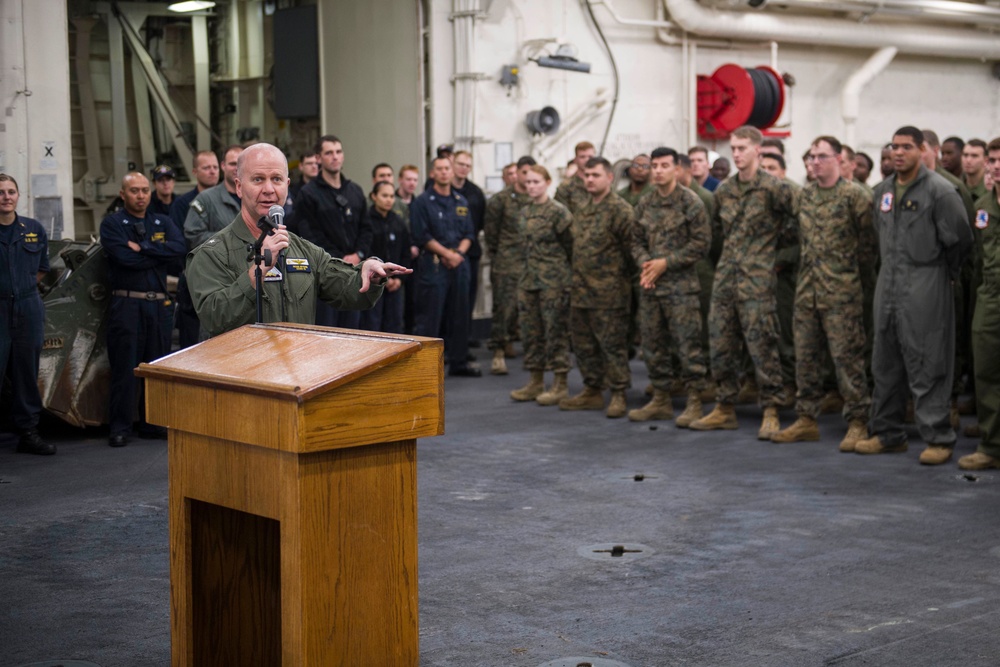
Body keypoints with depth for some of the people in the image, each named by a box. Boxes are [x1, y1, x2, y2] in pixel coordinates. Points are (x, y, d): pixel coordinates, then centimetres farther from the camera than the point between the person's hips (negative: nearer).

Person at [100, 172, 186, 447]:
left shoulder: (163, 223, 14)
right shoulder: (112, 224, 2)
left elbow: (179, 248, -6)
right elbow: (123, 257, -15)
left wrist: (143, 248, -12)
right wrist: (159, 254, -5)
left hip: (160, 304, 4)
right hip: (126, 304, -4)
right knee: (125, 368, -3)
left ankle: (152, 424, 17)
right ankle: (120, 427, 3)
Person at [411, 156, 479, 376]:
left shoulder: (461, 202, 15)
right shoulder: (422, 202, -2)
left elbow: (468, 234, 13)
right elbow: (422, 236, -9)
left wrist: (459, 253, -6)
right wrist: (447, 253, -13)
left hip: (459, 265, 5)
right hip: (433, 265, -5)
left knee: (459, 316, 10)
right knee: (429, 318, -5)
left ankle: (458, 362, 19)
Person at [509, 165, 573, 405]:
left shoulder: (558, 212, -9)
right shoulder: (524, 213, 11)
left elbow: (570, 245, -5)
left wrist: (561, 270, -2)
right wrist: (529, 269, 14)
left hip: (554, 281, -7)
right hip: (528, 280, 7)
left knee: (556, 331, -3)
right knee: (531, 332, 9)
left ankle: (560, 384, 4)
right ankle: (536, 382, 18)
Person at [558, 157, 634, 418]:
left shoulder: (619, 209, -11)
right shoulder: (582, 210, 16)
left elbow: (630, 247, -12)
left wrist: (620, 279, -7)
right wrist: (577, 278, 16)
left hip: (608, 292, -8)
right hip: (581, 289, 9)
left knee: (612, 344, -3)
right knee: (583, 343, 13)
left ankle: (618, 395, 4)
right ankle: (592, 391, 24)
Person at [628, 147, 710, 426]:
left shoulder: (691, 202, -6)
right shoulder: (644, 204, 10)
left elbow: (701, 244, -10)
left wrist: (666, 263, -13)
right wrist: (645, 264, -6)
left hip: (681, 286, -6)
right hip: (650, 286, 6)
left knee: (688, 345, -5)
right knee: (653, 344, 11)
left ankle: (694, 402, 1)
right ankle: (660, 400, 21)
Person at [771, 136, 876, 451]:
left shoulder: (854, 196, -7)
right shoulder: (804, 195, 11)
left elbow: (868, 242, -4)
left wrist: (859, 280, 0)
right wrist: (805, 272, 16)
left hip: (841, 291, -6)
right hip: (807, 290, 6)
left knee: (847, 356, -5)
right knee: (805, 356, 10)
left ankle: (857, 423, 2)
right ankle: (806, 419, 18)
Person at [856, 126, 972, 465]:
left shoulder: (939, 190, -10)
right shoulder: (884, 190, 12)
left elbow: (959, 239, -7)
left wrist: (941, 271, 3)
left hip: (925, 286, -7)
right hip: (888, 283, 7)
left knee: (926, 365, -6)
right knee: (886, 363, 12)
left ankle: (938, 438, 0)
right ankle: (887, 433, 21)